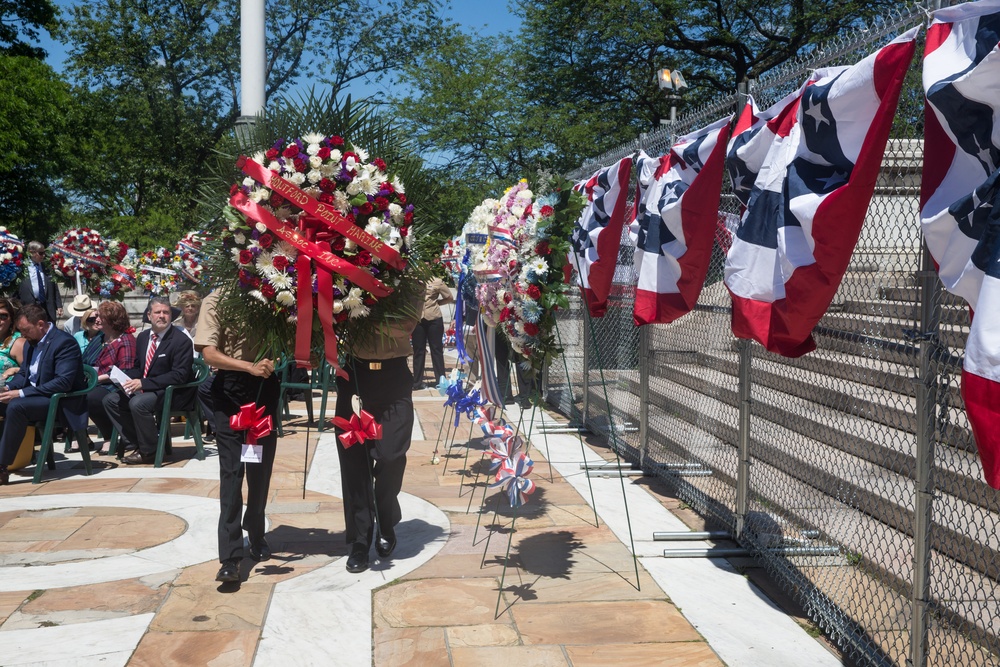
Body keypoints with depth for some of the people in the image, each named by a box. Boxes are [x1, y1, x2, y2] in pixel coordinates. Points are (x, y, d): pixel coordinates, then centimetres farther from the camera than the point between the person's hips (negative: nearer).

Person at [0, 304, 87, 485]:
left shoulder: (64, 342, -17)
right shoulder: (31, 342, 11)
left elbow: (63, 382, -25)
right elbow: (23, 373, 21)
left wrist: (21, 393, -26)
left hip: (59, 401, -9)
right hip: (33, 395, 9)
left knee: (16, 406, -32)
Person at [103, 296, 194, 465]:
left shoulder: (181, 340, -14)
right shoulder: (142, 337, 10)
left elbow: (179, 375, -20)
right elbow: (138, 367, 20)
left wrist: (143, 383, -26)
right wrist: (124, 376, -5)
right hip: (144, 389, 8)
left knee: (138, 403, -31)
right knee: (111, 400, -2)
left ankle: (149, 451, -10)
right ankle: (141, 442, 5)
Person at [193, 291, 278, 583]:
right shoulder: (215, 301, -3)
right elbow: (209, 354, -11)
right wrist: (250, 367, -23)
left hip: (265, 387, 3)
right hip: (230, 388, -3)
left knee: (261, 467, 10)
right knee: (232, 470, -6)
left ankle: (256, 534, 29)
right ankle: (230, 557, -6)